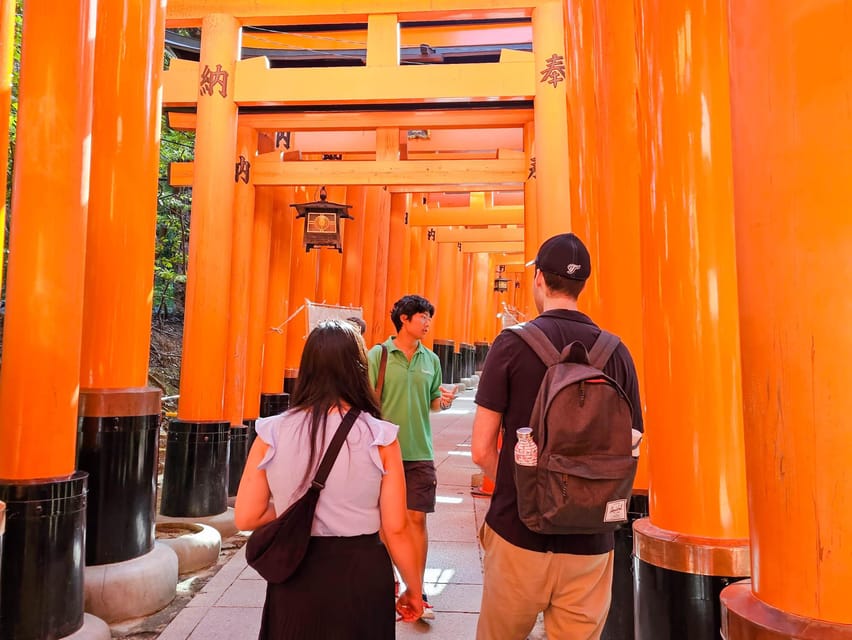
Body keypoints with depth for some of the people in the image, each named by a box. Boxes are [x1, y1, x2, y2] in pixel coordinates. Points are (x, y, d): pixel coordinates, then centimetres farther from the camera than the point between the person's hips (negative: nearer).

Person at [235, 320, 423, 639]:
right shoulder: (379, 436, -13)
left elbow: (245, 517, -2)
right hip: (361, 574, -1)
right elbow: (396, 529, -9)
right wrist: (414, 589, 6)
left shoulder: (272, 433, -9)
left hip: (294, 575, 1)